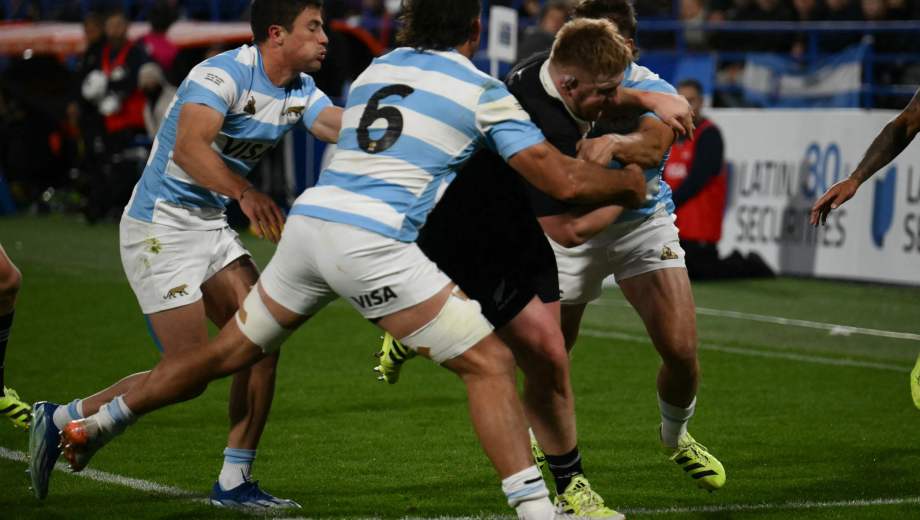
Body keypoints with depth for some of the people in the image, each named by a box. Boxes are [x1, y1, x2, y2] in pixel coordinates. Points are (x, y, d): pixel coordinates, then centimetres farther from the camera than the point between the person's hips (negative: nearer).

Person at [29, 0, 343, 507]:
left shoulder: (301, 91, 6)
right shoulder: (225, 74, -20)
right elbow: (189, 147, -34)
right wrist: (245, 192, -43)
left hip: (210, 227, 9)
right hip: (159, 227, -9)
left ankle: (234, 482, 3)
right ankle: (60, 420, 5)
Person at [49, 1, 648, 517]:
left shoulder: (378, 68, 21)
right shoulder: (484, 91, 4)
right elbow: (565, 181, 1)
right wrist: (628, 181, 20)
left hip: (309, 218, 6)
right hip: (373, 243, -6)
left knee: (229, 351, 22)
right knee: (490, 363, -2)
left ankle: (91, 426, 31)